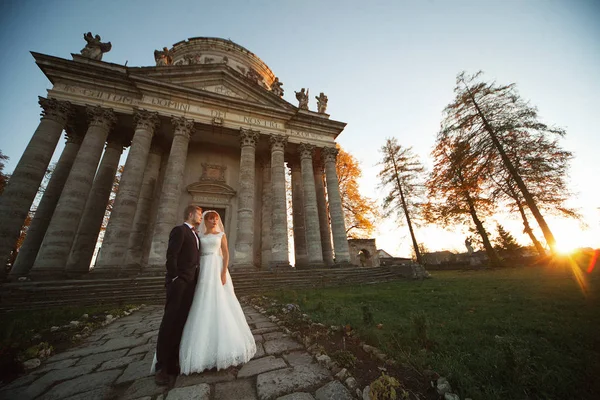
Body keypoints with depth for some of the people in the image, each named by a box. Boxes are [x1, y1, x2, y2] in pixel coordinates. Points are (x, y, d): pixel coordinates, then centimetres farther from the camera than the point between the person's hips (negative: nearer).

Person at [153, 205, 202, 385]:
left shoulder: (195, 235, 18)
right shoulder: (179, 230, -8)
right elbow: (171, 256, -16)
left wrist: (195, 280, 14)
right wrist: (175, 279, -15)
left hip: (191, 284, 8)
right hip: (179, 283, -8)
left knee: (182, 323, 11)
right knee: (170, 323, -1)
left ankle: (173, 362, 21)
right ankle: (161, 367, 11)